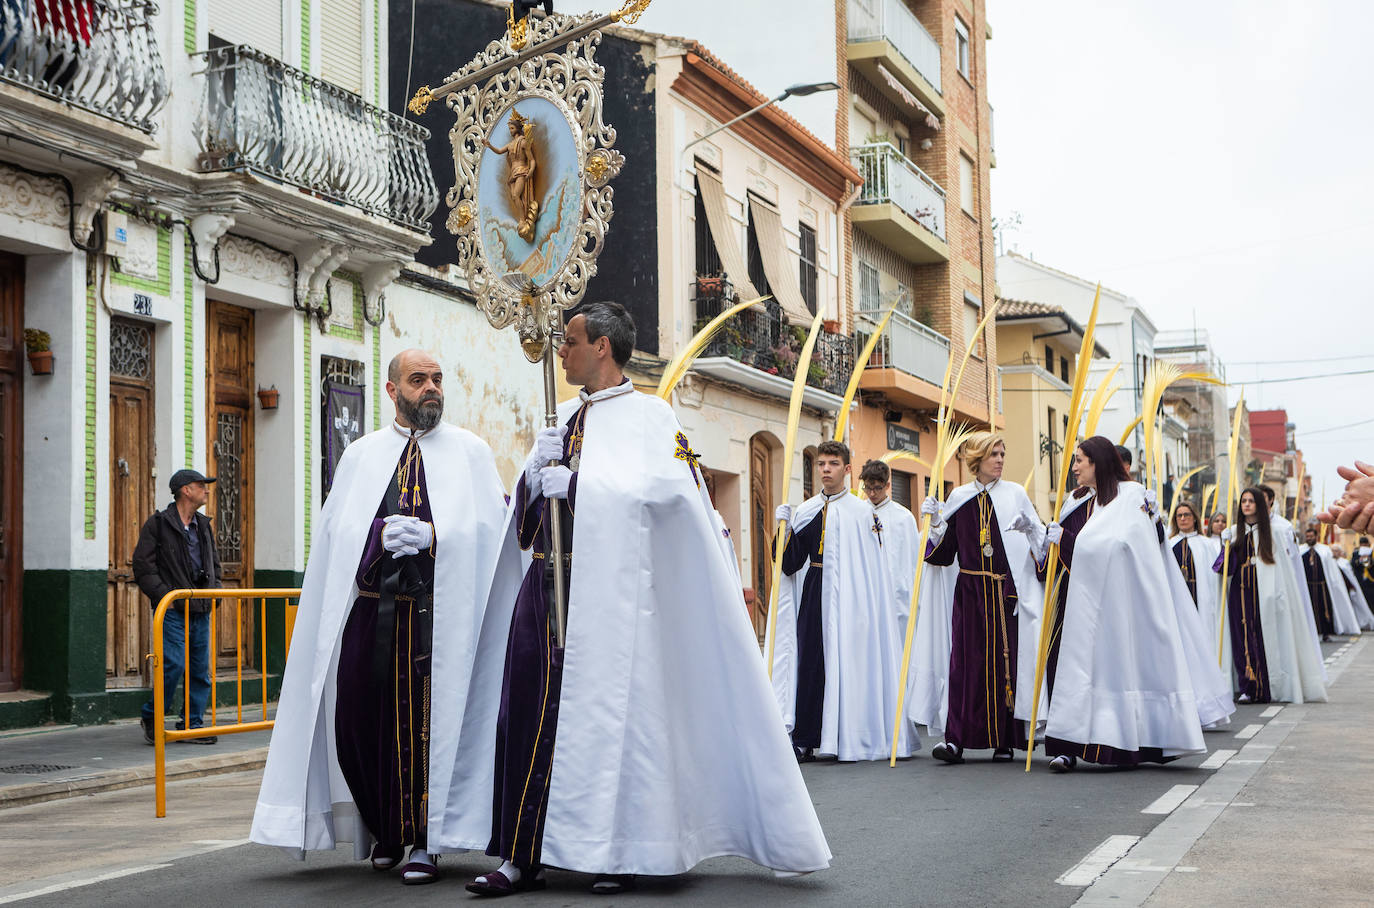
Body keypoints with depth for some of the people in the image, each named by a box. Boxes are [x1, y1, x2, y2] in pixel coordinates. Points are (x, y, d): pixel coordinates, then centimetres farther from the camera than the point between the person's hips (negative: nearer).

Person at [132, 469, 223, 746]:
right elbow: (143, 568, -7)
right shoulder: (157, 524, -3)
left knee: (201, 669, 4)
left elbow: (214, 564, 28)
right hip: (173, 611, -6)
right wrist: (166, 596, -15)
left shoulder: (204, 526, 17)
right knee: (174, 665, -14)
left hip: (200, 610, 6)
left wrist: (215, 589, 11)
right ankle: (151, 718, 4)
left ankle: (192, 725, 11)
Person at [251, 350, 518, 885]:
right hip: (369, 608, 2)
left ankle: (425, 840, 7)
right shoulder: (361, 456, 15)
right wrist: (384, 534, -12)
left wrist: (432, 536, -14)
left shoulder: (470, 452, 11)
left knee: (429, 720, -4)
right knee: (360, 717, -2)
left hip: (438, 612, -2)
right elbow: (337, 529, 6)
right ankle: (384, 829, 19)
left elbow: (488, 528, 1)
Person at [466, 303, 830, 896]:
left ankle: (618, 853, 5)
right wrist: (538, 467, -6)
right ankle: (523, 857, 5)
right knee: (529, 709, 1)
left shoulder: (647, 415, -1)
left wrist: (574, 483, -13)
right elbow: (527, 505, 17)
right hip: (547, 582, 6)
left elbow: (667, 485, -17)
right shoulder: (566, 418, 18)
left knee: (609, 712, -5)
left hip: (606, 591, -6)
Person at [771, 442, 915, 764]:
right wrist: (785, 529, -9)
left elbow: (873, 568, -2)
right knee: (811, 662, -1)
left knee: (850, 661, -2)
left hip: (851, 595, -3)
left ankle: (852, 738, 8)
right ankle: (805, 740, 1)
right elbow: (790, 564, 6)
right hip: (814, 595, 3)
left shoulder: (862, 513, 1)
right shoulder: (805, 512, 11)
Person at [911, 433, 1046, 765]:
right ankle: (956, 738, -8)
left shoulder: (1015, 494, 6)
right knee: (965, 659, -6)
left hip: (1006, 591, -1)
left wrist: (1030, 529, -15)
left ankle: (1004, 740, 5)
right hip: (968, 591, 1)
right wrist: (936, 522, -6)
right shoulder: (959, 498, 9)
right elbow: (944, 552, 8)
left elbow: (1040, 538, 6)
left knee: (1005, 659, -2)